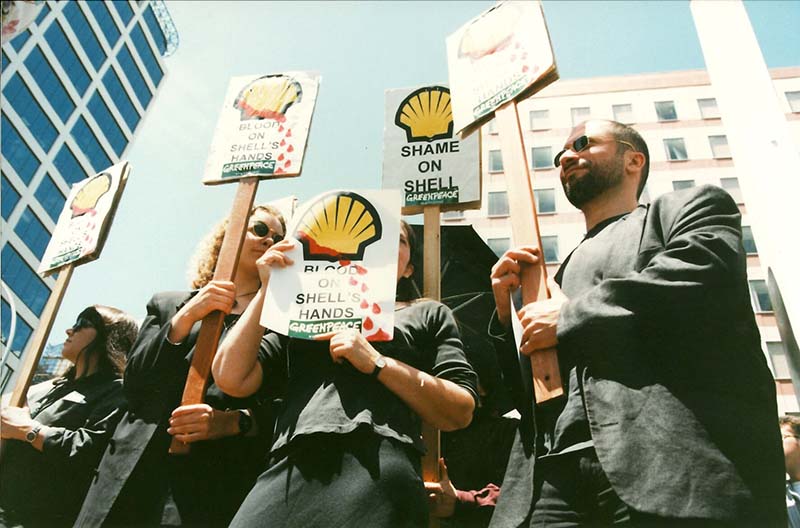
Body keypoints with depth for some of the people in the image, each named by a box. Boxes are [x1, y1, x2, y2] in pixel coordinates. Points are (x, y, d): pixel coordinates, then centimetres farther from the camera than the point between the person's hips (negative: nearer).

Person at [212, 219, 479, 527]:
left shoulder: (428, 314, 20)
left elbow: (460, 413, 6)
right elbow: (232, 379, 13)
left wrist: (377, 363, -3)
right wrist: (268, 289, 12)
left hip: (379, 468, -2)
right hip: (290, 468, 3)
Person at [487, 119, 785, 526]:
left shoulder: (690, 207, 13)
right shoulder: (564, 271, 27)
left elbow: (703, 276, -11)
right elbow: (527, 391, 26)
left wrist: (569, 318, -3)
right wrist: (508, 313, 9)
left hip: (670, 460, -5)